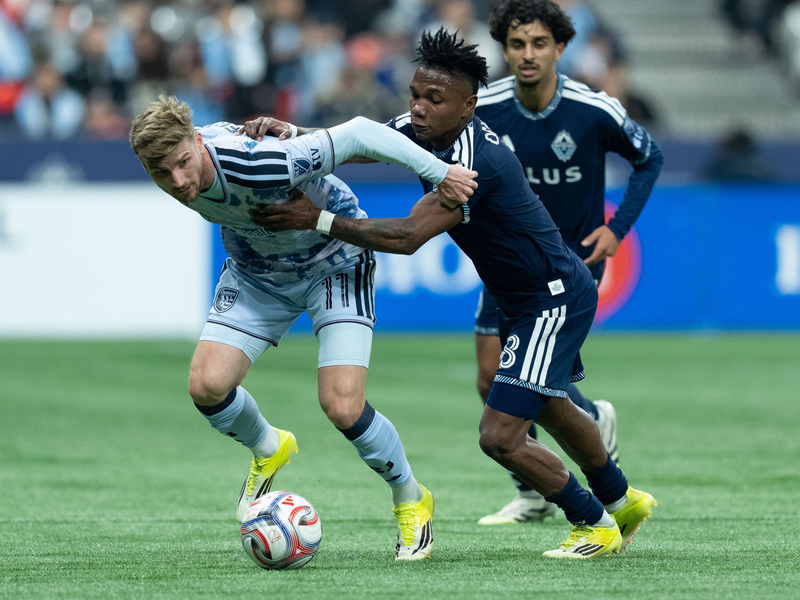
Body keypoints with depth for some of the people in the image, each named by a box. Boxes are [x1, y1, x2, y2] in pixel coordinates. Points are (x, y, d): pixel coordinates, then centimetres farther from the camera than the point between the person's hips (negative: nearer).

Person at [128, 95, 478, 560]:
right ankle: (268, 451, 24)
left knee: (343, 407, -17)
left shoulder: (258, 164, -42)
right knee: (207, 385, -11)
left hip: (335, 262, -5)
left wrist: (439, 172, -30)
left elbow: (358, 133, -34)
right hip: (257, 272, 5)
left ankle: (411, 500, 13)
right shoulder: (171, 163, -21)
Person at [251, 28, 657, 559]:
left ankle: (597, 525, 10)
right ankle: (622, 500, 53)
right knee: (550, 408, 30)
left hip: (556, 301, -10)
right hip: (523, 297, 10)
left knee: (500, 436, -12)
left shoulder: (475, 161, -32)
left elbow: (407, 236, -37)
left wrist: (318, 219, -38)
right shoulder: (424, 130, -4)